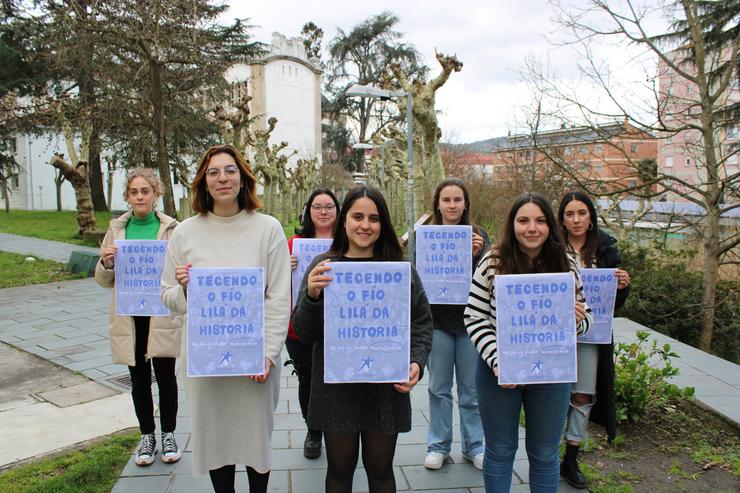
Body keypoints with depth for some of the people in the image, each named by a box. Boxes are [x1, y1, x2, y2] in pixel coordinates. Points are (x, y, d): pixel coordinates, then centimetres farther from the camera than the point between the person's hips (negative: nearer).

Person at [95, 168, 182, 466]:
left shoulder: (171, 229, -1)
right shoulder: (117, 230, 6)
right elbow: (104, 281, 9)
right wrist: (106, 263, -12)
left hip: (163, 315, -2)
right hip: (129, 316, 3)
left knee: (165, 376, 5)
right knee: (139, 378, 12)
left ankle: (168, 434, 24)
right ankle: (147, 435, 29)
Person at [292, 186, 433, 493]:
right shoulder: (323, 266, 0)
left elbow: (422, 323, 6)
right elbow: (303, 333, -3)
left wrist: (416, 362, -11)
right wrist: (312, 295, -22)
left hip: (387, 390, 1)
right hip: (336, 390, 0)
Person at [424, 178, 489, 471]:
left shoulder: (479, 236, 0)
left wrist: (475, 255, -21)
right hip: (437, 319, 0)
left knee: (471, 389, 10)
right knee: (439, 388, 10)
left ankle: (473, 446, 26)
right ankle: (438, 445, 24)